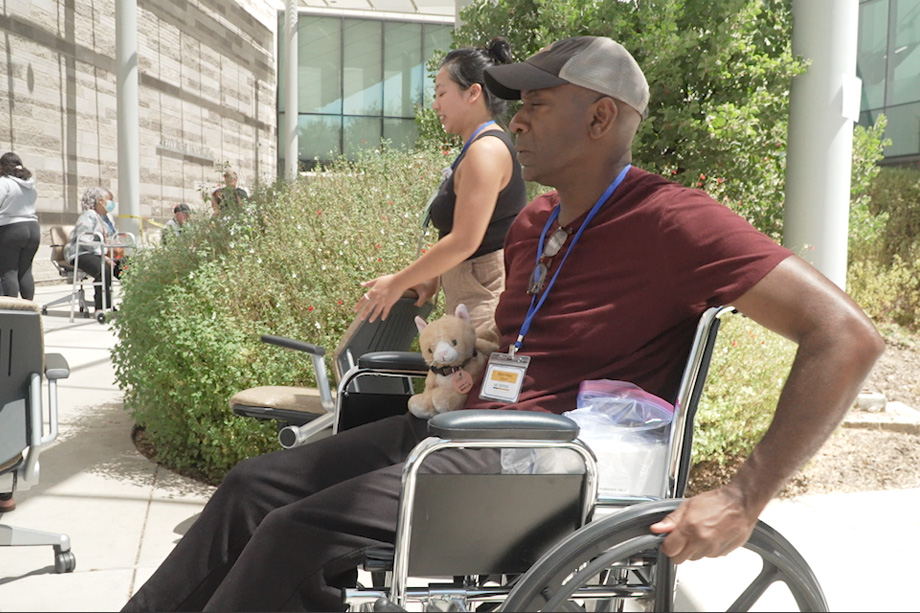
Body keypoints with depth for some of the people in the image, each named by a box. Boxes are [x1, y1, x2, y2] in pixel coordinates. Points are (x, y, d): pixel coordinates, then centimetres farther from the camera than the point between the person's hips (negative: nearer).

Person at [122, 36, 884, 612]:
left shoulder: (674, 222, -13)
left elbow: (849, 337, -17)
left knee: (300, 537, -22)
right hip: (472, 427, 8)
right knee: (255, 487, -2)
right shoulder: (533, 224, 13)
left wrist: (743, 499, -21)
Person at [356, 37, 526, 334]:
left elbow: (464, 241, -21)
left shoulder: (486, 150, -16)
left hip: (488, 296, -10)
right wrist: (432, 278, 15)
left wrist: (398, 282, -13)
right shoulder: (478, 148, 17)